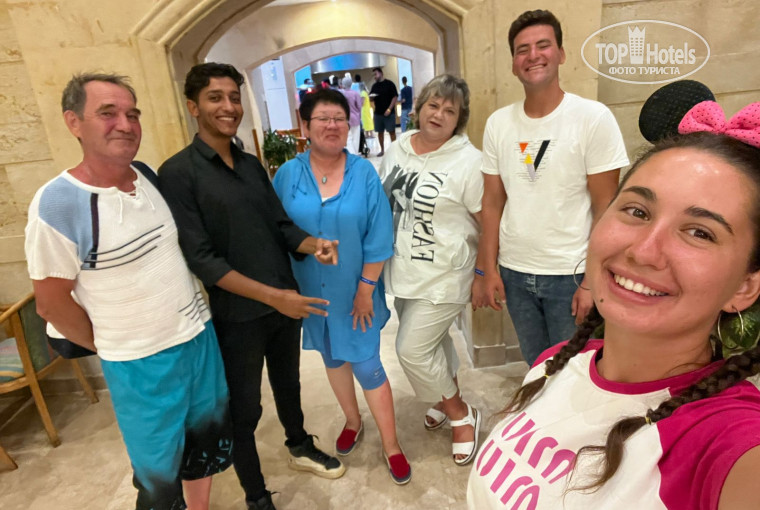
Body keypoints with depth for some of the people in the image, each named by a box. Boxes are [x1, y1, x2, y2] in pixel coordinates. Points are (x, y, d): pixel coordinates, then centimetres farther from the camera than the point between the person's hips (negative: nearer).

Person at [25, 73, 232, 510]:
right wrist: (112, 347, 0)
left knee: (210, 439, 24)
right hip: (141, 364, -5)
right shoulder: (58, 204, -18)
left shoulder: (151, 177, -1)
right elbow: (52, 302, -11)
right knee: (160, 474, 14)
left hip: (201, 335, 6)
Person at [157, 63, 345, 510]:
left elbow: (281, 224, 7)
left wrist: (313, 244, -15)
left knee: (288, 383, 25)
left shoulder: (252, 164, 6)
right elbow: (200, 257, -18)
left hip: (286, 302, 6)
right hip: (237, 314, -6)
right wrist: (271, 296, -23)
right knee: (244, 408, 12)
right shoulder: (178, 173, -13)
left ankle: (299, 447, 51)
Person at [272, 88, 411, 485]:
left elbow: (378, 239, -9)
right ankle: (352, 421, 46)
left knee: (367, 365, 3)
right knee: (332, 358, 20)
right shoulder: (288, 175, -5)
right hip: (311, 292, 3)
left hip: (355, 291, -2)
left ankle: (391, 445, 26)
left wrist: (366, 289, -10)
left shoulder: (364, 173, -10)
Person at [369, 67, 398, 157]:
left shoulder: (389, 84, -3)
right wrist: (371, 97, -8)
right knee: (380, 132, 8)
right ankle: (382, 150, 17)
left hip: (389, 113, -5)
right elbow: (371, 98, 18)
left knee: (391, 131, -3)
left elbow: (395, 97, -7)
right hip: (378, 113, 5)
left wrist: (389, 109, -15)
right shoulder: (374, 86, 12)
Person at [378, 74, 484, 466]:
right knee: (432, 339, 21)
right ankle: (448, 399, 47)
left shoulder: (467, 161, -15)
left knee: (412, 349, -4)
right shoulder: (396, 150, 3)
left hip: (443, 276, -6)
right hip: (404, 272, 6)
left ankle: (461, 415, 21)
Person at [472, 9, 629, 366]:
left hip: (571, 274, -3)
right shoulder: (498, 123, 1)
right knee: (537, 369, 20)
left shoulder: (593, 117, -9)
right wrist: (488, 270, 2)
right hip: (513, 272, 3)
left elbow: (605, 207, -8)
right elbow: (493, 203, 4)